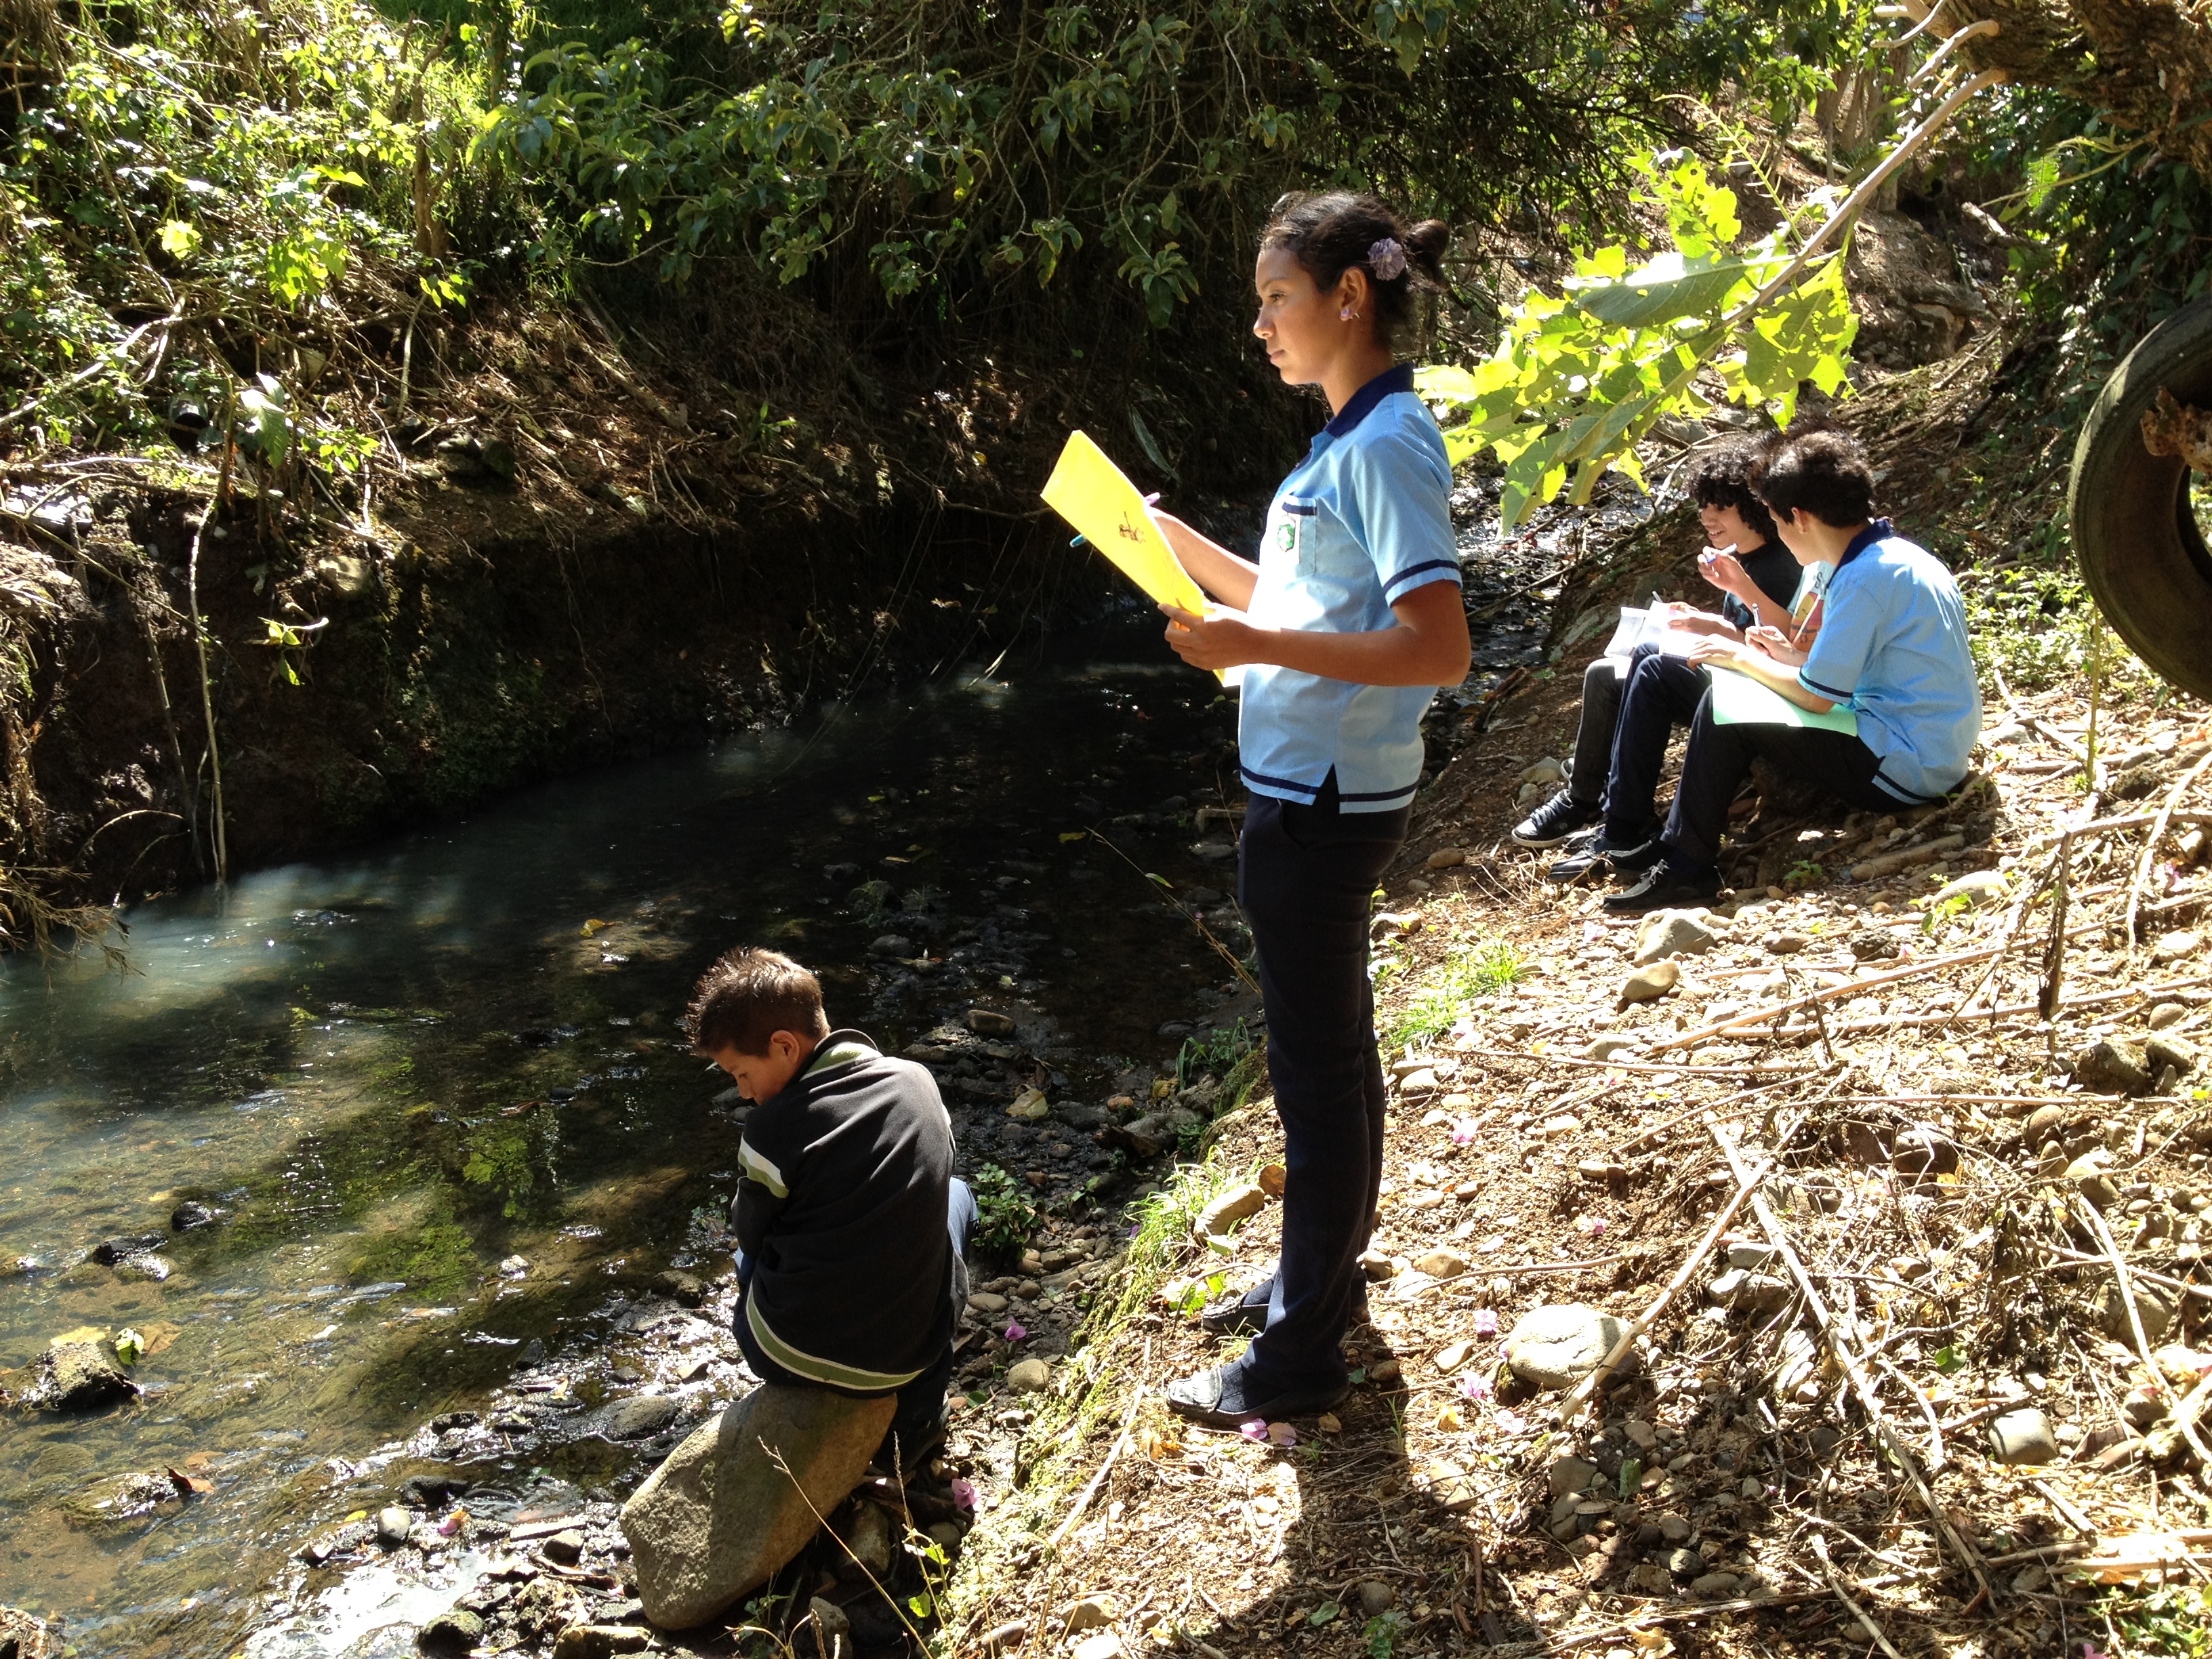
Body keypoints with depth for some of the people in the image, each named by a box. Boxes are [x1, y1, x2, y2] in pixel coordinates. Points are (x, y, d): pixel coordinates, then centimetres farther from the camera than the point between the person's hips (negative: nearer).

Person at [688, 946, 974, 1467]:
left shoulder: (773, 1129, -14)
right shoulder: (919, 1082, -2)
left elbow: (751, 1234, 3)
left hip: (785, 1358, -1)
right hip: (903, 1362, 1)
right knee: (956, 1194, 27)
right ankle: (916, 1421, 25)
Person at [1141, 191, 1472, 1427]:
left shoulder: (1387, 446, -19)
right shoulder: (1349, 439, 12)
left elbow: (1440, 647, -26)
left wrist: (1255, 648, -27)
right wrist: (1173, 538, 11)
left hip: (1326, 804, -10)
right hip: (1310, 793, 10)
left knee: (1319, 1069, 1)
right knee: (1330, 1055, 22)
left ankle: (1302, 1359, 16)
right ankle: (1321, 1278, 39)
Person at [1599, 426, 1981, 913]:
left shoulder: (1866, 577, -20)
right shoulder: (1896, 554, 9)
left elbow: (1817, 697, -17)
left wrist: (1746, 660, -2)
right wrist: (1790, 656, 13)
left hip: (1903, 771, -10)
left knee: (1722, 709, -11)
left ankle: (1684, 865, -3)